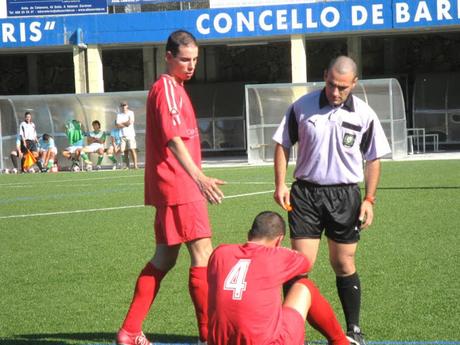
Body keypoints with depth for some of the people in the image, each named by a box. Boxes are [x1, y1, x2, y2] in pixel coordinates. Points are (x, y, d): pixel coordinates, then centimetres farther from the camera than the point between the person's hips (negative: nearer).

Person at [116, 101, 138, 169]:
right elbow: (118, 125, -1)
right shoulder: (119, 115, 10)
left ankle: (135, 165, -14)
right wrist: (126, 124, -8)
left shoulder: (130, 113, 3)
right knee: (125, 151, 0)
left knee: (132, 149, -11)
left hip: (130, 134, -3)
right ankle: (127, 166, 4)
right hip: (123, 135, 3)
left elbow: (130, 122, -10)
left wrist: (122, 123, 0)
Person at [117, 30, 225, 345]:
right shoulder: (167, 88, -12)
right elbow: (173, 139, -24)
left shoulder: (173, 88, 19)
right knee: (203, 254, -11)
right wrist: (198, 176, -35)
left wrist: (196, 177, 29)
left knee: (164, 259, 14)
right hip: (179, 188, -10)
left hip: (171, 188, 10)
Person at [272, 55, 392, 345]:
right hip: (305, 193, 0)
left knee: (344, 265, 7)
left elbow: (374, 159, 5)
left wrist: (369, 199, -2)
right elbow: (283, 145, 6)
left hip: (345, 195, 0)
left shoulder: (364, 115, -3)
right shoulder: (301, 107, -3)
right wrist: (280, 184, -3)